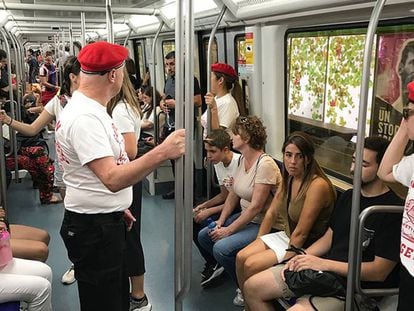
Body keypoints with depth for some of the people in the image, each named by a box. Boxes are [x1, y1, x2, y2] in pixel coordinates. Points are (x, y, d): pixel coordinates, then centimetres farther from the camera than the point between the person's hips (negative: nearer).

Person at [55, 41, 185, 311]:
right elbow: (113, 178, -36)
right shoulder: (84, 117, -25)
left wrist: (116, 206, 20)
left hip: (106, 221, 10)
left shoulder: (90, 109, 9)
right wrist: (162, 152, -39)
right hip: (93, 228, -10)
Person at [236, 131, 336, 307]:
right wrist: (257, 244, 6)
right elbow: (272, 213, 10)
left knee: (251, 265, -17)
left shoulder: (318, 185, -25)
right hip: (286, 235, 8)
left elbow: (301, 233, -23)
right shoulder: (289, 179, 3)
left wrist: (284, 259, -17)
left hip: (307, 246, -8)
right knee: (241, 257, -5)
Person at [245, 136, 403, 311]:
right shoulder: (348, 196, 12)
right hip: (321, 269, 8)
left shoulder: (393, 209, -15)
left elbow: (379, 271, -18)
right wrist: (304, 257, -4)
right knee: (252, 287, 3)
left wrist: (324, 263, -19)